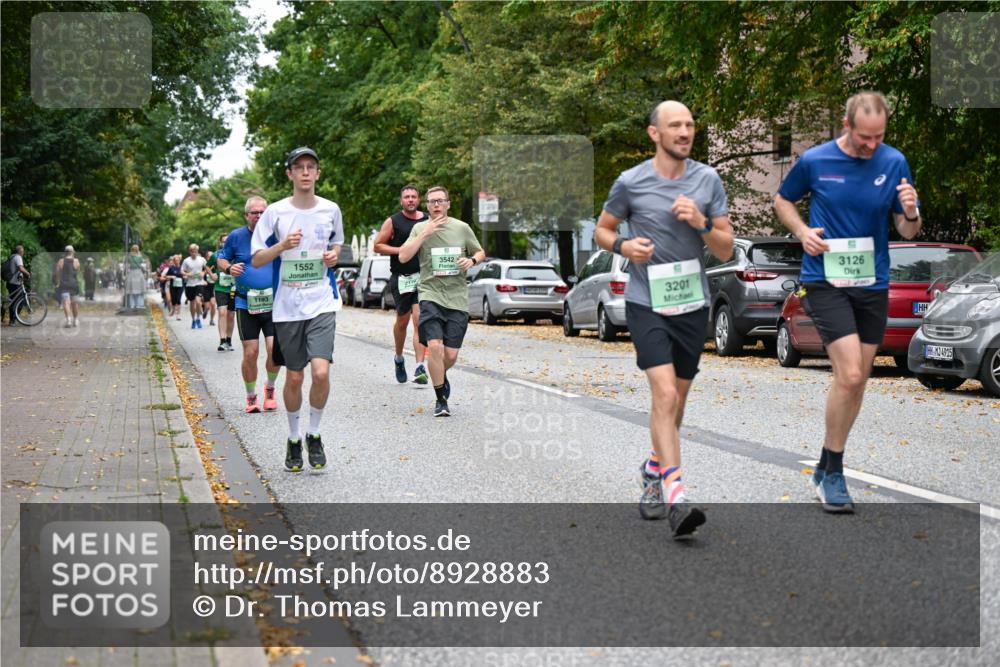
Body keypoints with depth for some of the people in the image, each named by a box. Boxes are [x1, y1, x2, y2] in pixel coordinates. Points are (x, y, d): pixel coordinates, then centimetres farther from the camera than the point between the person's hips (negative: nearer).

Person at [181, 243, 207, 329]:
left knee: (198, 301, -19)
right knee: (192, 302, 11)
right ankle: (193, 320, 28)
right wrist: (187, 274, -16)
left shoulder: (202, 260, 0)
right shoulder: (186, 261, -1)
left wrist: (203, 273, -4)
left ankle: (198, 318, -1)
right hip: (189, 284, 2)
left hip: (199, 283, -2)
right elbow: (182, 271, 3)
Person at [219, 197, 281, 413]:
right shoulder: (236, 237, 2)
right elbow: (221, 259, 14)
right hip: (246, 304, 0)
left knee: (275, 349, -10)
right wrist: (229, 268, -8)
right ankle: (251, 397, 18)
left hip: (274, 303, 0)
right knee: (250, 353, -1)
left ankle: (270, 388, 18)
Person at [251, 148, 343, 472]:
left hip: (322, 304, 0)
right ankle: (294, 438, 28)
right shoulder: (275, 212, -2)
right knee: (294, 378, 7)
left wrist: (334, 255, -1)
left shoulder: (331, 210, 3)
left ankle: (314, 434, 6)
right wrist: (282, 245, -17)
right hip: (287, 307, 0)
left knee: (321, 371, -17)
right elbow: (256, 259, 1)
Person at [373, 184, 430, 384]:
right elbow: (378, 246, 1)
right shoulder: (393, 222, 1)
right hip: (401, 277, -1)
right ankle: (399, 358, 37)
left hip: (423, 276, 1)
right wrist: (401, 250, -11)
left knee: (419, 319, -11)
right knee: (402, 320, 12)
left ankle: (420, 367, -15)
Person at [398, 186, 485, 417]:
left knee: (451, 355, -1)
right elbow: (403, 257, -8)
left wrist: (471, 260, -4)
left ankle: (441, 376, 36)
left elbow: (480, 252, 19)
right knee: (435, 346, -18)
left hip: (457, 298, 1)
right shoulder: (420, 228, 4)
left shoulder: (462, 228, 6)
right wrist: (425, 233, -14)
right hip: (430, 295, -1)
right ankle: (440, 399, -2)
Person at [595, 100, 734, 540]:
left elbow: (726, 250, 5)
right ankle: (676, 499, -22)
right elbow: (602, 231, 12)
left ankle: (653, 472, 37)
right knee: (665, 395, -18)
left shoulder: (708, 180, 4)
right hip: (646, 304, -4)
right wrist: (624, 247, -10)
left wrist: (700, 223, -14)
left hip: (693, 304, 4)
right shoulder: (631, 183, -3)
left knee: (675, 401, 14)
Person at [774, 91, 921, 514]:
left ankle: (826, 467, 28)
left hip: (873, 284, 4)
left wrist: (911, 214, -21)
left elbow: (907, 231, 3)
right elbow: (783, 200, 11)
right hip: (826, 280, -4)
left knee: (856, 382, 11)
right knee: (849, 374, -17)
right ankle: (833, 474, -3)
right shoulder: (815, 161, -6)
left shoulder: (894, 163, -2)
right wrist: (802, 232, -8)